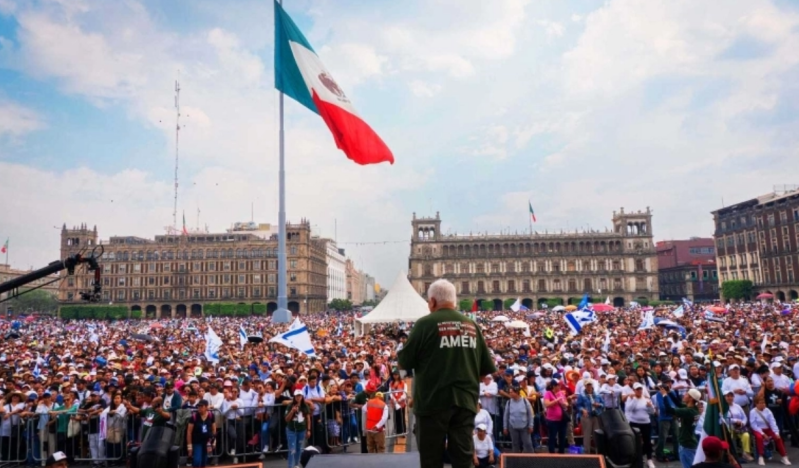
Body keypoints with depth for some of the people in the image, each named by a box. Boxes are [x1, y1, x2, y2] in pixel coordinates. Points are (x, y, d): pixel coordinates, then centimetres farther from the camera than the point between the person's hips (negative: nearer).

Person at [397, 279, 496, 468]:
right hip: (465, 400, 4)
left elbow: (404, 362, -6)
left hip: (433, 401, -4)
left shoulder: (425, 324, -9)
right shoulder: (472, 326, 6)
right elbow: (488, 367, 9)